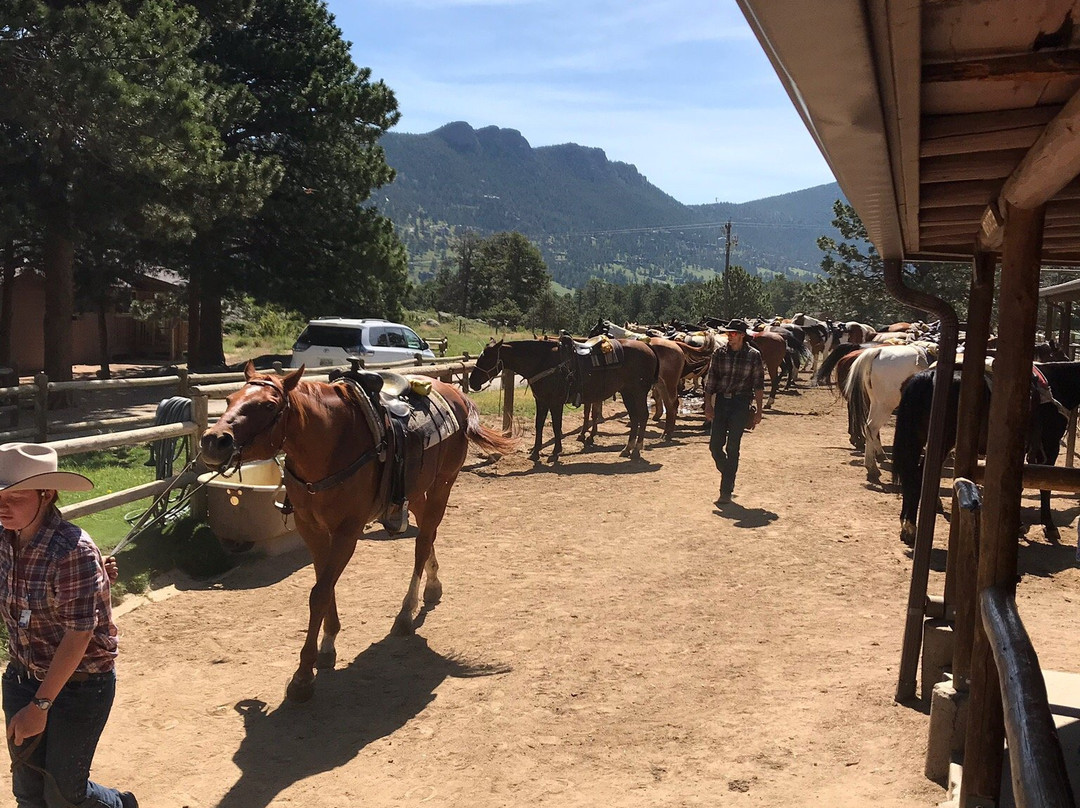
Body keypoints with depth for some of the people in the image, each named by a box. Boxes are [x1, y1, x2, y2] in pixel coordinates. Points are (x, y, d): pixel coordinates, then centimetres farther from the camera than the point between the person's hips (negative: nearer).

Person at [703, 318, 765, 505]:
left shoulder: (753, 356, -2)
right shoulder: (719, 353, 4)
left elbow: (758, 384, 1)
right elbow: (710, 380, 7)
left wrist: (758, 410, -1)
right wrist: (708, 404, 0)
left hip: (741, 404, -3)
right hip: (721, 401, 3)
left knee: (732, 448, -3)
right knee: (715, 445, 2)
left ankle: (726, 491, 5)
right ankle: (728, 477, 28)